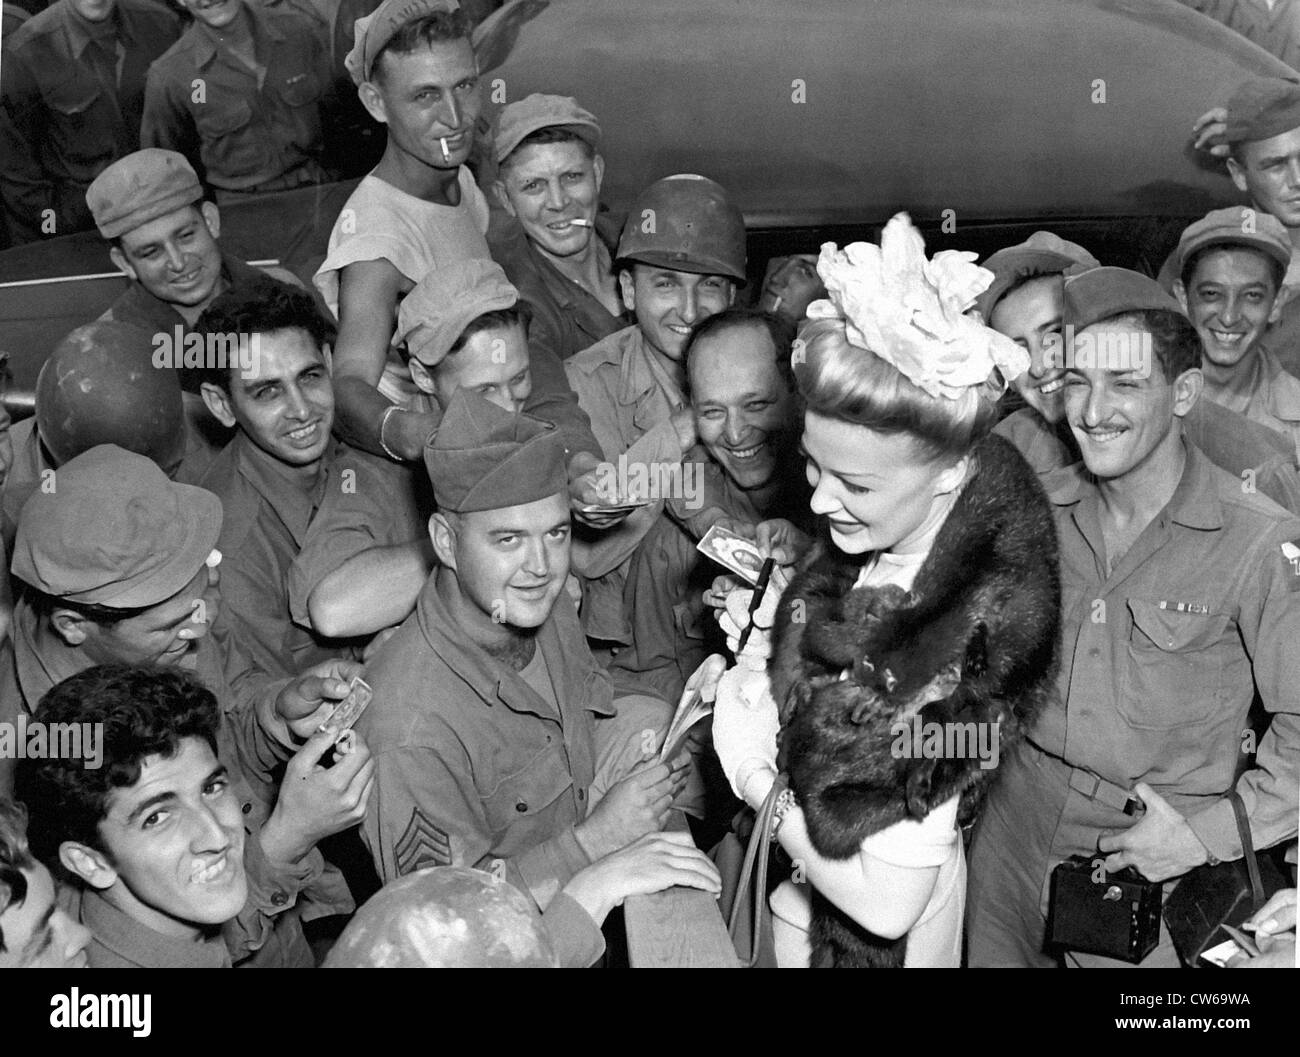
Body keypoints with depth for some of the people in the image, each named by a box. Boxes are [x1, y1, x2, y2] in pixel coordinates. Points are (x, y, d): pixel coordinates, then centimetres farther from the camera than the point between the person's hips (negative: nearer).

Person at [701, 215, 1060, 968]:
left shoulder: (960, 651, -33)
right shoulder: (873, 555, -12)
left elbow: (885, 904, -28)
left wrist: (757, 777, -21)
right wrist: (770, 636, -10)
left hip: (865, 935, -7)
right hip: (797, 876, 7)